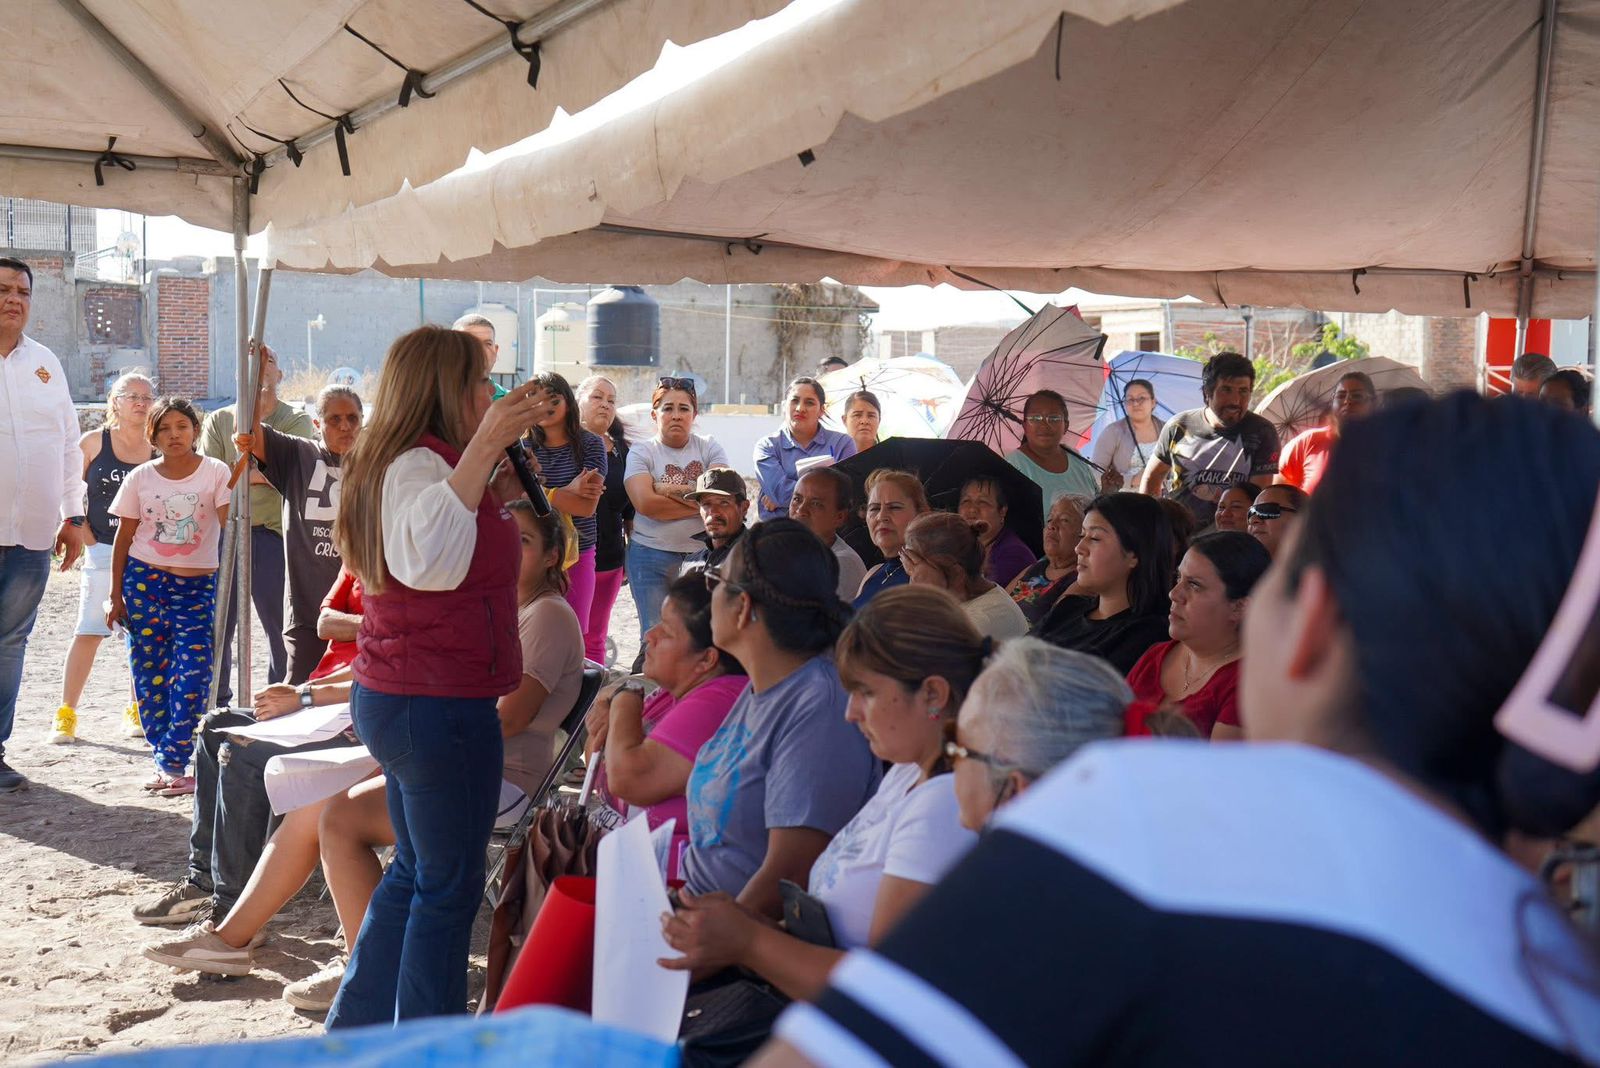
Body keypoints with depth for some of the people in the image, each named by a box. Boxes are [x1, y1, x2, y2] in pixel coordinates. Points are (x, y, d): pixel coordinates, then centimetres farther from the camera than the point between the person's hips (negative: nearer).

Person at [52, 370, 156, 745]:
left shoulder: (159, 450, 3)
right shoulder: (94, 442, -1)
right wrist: (84, 535, -5)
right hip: (103, 551, -2)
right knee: (88, 632, -5)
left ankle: (136, 711, 18)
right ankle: (66, 714, 0)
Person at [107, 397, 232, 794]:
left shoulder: (215, 472, -2)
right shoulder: (141, 478, 3)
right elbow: (124, 537, 8)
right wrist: (116, 595, 5)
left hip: (198, 585, -2)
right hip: (144, 581, 2)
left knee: (192, 674, -10)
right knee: (150, 672, 3)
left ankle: (173, 764, -2)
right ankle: (166, 761, 13)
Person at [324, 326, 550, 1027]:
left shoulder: (396, 462, 13)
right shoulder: (421, 464, -20)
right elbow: (428, 562, -41)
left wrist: (496, 495, 17)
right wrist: (483, 448, -39)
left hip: (393, 698, 10)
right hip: (441, 704, -10)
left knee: (414, 873, 22)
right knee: (451, 885, 1)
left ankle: (356, 1026, 31)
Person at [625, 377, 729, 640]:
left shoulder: (709, 448, 7)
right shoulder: (641, 452, 1)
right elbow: (645, 503, -15)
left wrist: (667, 489, -10)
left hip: (701, 553, 1)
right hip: (651, 555, -1)